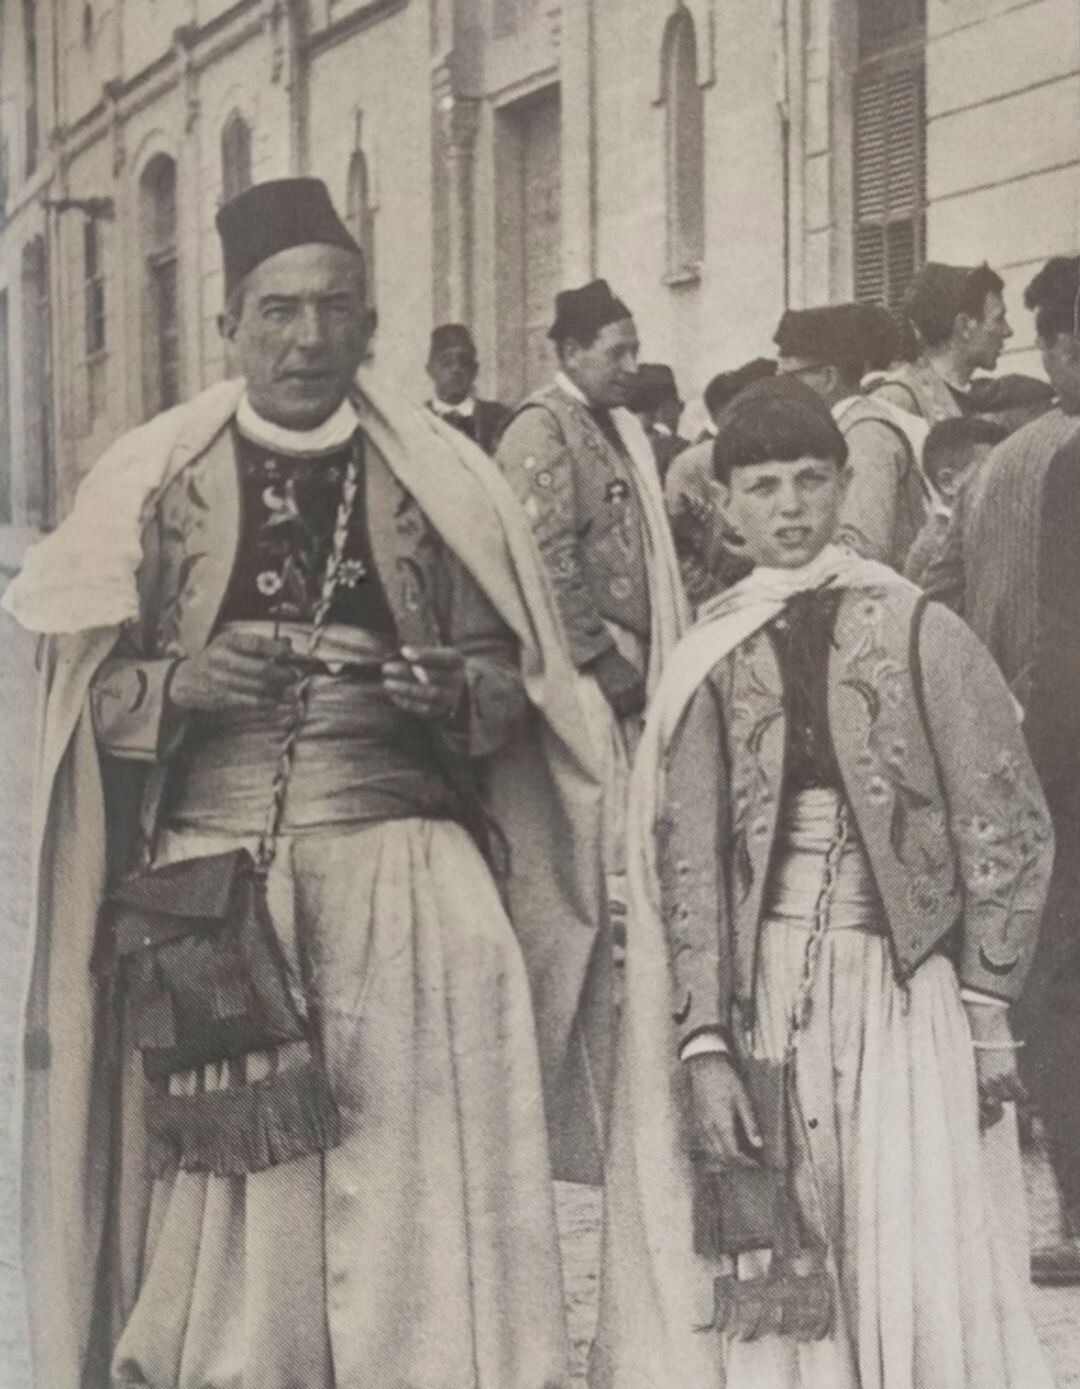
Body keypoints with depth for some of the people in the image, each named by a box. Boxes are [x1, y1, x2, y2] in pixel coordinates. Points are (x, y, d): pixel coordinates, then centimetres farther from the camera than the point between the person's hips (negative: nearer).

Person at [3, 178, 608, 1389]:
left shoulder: (439, 480, 7)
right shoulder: (154, 480, 6)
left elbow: (511, 693, 11)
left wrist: (449, 688, -10)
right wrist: (180, 684, -13)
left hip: (403, 865, 0)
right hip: (208, 879, 0)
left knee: (426, 1199, -15)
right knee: (219, 1225, -5)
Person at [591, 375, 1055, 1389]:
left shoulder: (920, 637, 2)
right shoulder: (705, 668, 7)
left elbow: (1007, 827, 1)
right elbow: (685, 863, 2)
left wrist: (984, 1012, -5)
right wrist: (704, 1047, -7)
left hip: (907, 995, -1)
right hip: (761, 997, 2)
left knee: (924, 1286, -7)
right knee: (771, 1299, 0)